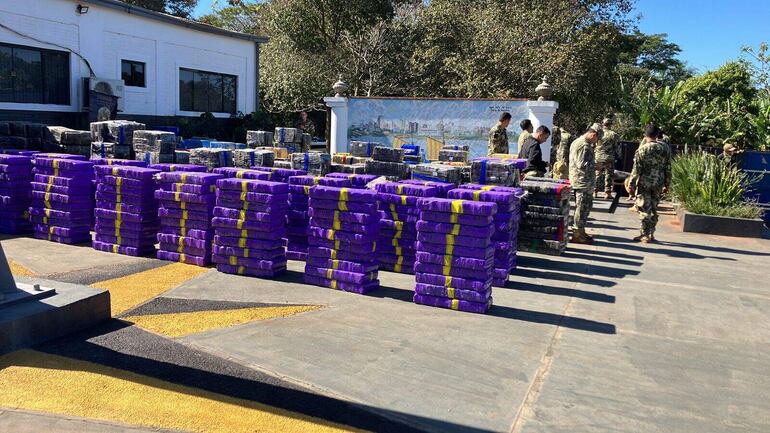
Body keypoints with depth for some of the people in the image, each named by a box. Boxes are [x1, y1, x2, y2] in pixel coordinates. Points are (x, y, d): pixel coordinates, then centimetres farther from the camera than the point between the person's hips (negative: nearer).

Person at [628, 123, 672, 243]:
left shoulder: (642, 149, -10)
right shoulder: (664, 148, 2)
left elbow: (636, 169, -12)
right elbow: (668, 168, 5)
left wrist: (631, 184, -6)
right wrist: (667, 184, 13)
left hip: (644, 183, -4)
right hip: (658, 184, 4)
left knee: (644, 210, 2)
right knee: (654, 209, 14)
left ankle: (645, 235, 5)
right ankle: (651, 234, 19)